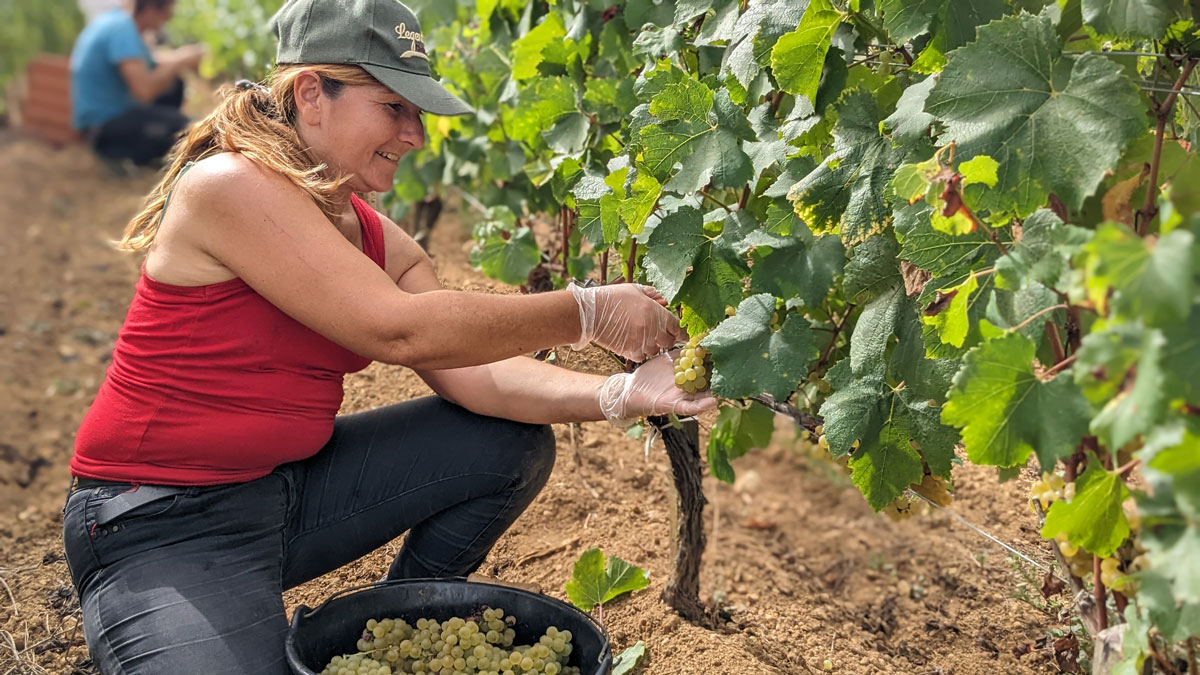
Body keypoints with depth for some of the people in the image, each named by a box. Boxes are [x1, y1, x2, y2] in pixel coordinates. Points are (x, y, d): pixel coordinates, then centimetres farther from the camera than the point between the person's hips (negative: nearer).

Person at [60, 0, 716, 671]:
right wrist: (587, 312, -21)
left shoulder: (379, 241, 4)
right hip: (160, 524, -8)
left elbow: (474, 372, -7)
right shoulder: (228, 185, -21)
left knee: (515, 442, 2)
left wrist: (623, 394, -21)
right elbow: (399, 330, -27)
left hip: (290, 485, 8)